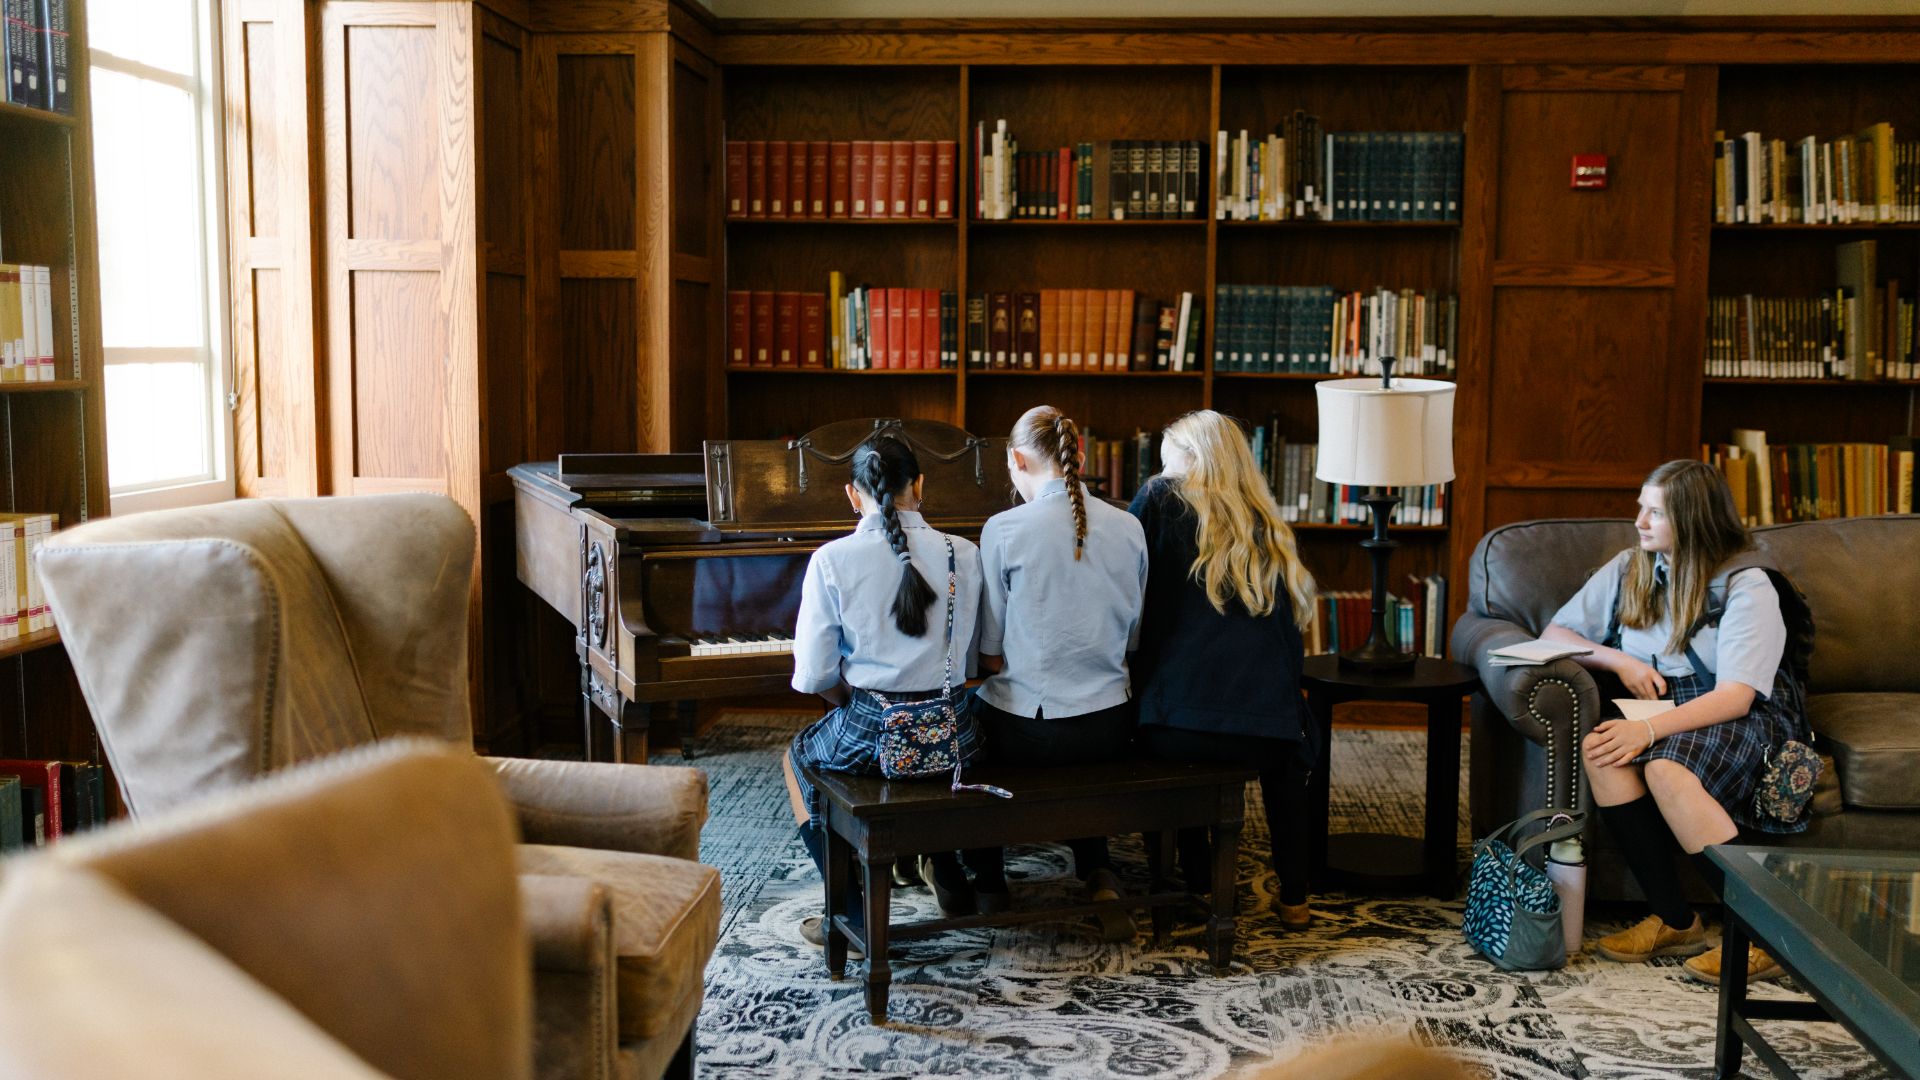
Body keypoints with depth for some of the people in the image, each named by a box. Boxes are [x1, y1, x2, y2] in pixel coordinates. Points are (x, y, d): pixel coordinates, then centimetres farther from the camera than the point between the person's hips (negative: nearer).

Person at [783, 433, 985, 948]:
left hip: (868, 733, -3)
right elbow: (971, 657, 2)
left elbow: (814, 675, -8)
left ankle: (854, 916, 21)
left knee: (798, 757, 30)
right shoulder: (964, 554, -2)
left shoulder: (832, 560, -10)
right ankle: (952, 880, 43)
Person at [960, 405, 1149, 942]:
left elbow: (991, 654, -8)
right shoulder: (1128, 528, -1)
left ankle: (988, 884, 34)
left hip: (1025, 731, -4)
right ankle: (1099, 875, 21)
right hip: (1109, 730, 4)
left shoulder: (1004, 530, -13)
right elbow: (1132, 638, 8)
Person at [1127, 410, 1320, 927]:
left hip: (1175, 727, -3)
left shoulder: (1161, 498, 7)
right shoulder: (1266, 527, 16)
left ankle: (1198, 888, 34)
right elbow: (1289, 632, 19)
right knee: (1289, 750, 38)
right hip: (1265, 726, 3)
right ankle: (1293, 895, 37)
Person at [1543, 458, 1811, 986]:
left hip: (1747, 719, -5)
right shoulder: (1629, 569, 11)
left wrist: (1650, 729, -31)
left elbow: (1735, 696, -17)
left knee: (1666, 767, -37)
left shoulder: (1746, 584, -7)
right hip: (1657, 705, 5)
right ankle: (1675, 921, -21)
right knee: (1598, 748, -29)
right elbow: (1555, 634, 13)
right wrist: (1619, 660, -6)